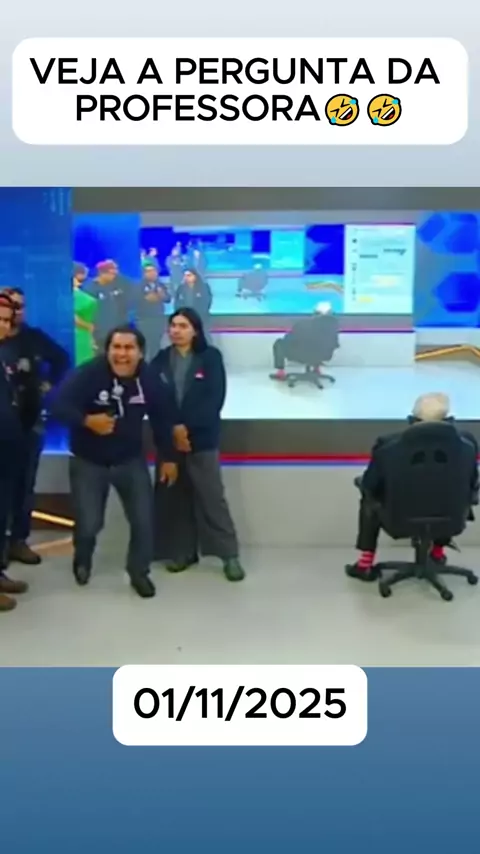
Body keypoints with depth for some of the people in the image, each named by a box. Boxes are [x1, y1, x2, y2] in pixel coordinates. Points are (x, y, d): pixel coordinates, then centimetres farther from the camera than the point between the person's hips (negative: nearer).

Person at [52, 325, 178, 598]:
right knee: (88, 524, -3)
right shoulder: (88, 374, -23)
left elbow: (161, 418, 1)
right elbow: (58, 405, -25)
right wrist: (87, 421, -41)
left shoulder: (148, 378, -10)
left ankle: (139, 572, 24)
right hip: (88, 463, -3)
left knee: (144, 519, 0)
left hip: (131, 460, 3)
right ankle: (83, 561, 34)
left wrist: (168, 457, 6)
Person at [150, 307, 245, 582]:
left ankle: (230, 554, 5)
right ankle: (184, 551, 20)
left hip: (202, 439, -3)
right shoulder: (160, 360, 5)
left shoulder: (211, 357, -2)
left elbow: (215, 399, -9)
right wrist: (172, 429, -13)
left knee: (212, 496, -3)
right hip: (169, 438, 3)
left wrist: (186, 427, -15)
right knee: (174, 497, 7)